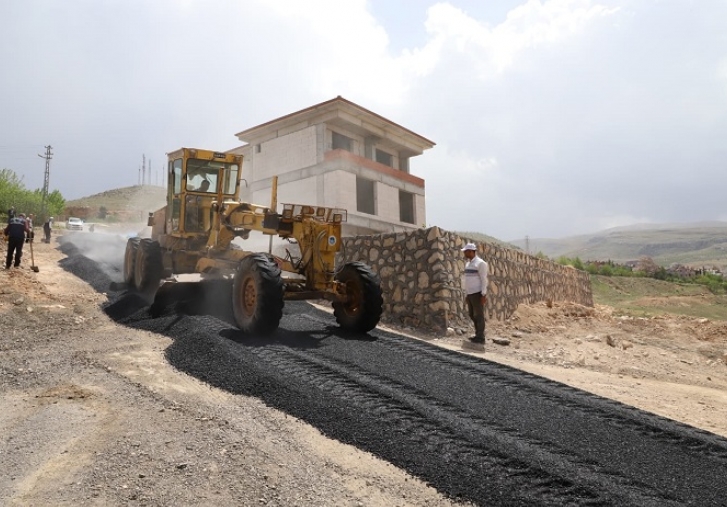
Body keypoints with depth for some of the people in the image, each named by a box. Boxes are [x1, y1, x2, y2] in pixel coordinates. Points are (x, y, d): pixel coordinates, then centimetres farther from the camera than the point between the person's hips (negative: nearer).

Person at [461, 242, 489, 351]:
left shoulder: (480, 263, -12)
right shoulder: (469, 263, 14)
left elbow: (484, 280, -15)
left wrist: (484, 295, -18)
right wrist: (466, 294, 17)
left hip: (478, 294, -9)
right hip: (470, 293, 9)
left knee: (479, 316, -4)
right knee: (472, 315, 12)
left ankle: (480, 339, 1)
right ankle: (478, 336, 22)